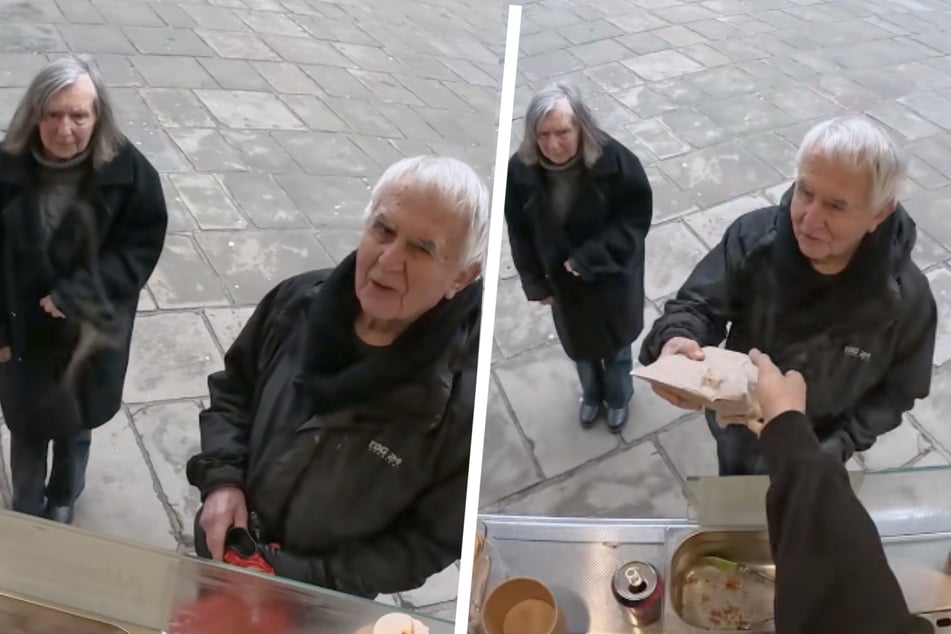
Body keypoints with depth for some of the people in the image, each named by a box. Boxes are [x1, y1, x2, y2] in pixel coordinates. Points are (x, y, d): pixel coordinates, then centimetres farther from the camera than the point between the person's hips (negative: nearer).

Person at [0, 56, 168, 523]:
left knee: (76, 424, 23)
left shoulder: (129, 172, -18)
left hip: (93, 333, 0)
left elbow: (141, 247, -14)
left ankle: (62, 502, 51)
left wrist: (73, 296, -22)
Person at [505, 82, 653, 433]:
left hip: (612, 276, -2)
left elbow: (636, 218, -20)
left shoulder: (614, 161, -29)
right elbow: (519, 232, -9)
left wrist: (587, 260, -26)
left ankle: (618, 397, 54)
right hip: (563, 281, 2)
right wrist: (536, 283, -4)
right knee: (579, 344, 26)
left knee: (616, 342, 24)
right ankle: (591, 394, 58)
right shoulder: (521, 170, -22)